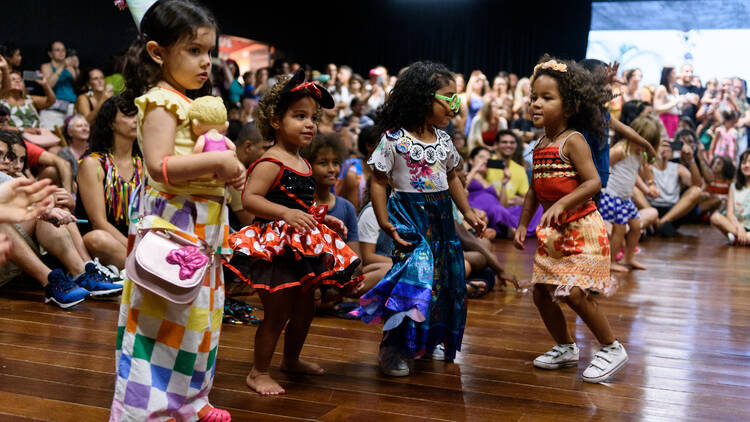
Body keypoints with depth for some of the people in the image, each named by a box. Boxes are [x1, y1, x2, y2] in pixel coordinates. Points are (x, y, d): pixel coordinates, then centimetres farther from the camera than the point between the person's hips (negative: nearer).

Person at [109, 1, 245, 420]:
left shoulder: (192, 103, 16)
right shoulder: (162, 103, -14)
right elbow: (159, 166, -26)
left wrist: (228, 168, 8)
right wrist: (216, 160, -24)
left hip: (201, 226, 10)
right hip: (173, 225, -10)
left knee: (194, 315, 18)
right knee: (163, 319, -5)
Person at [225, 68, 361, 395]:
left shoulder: (303, 164, 12)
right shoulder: (270, 163, -16)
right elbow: (249, 199, -26)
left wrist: (326, 220, 15)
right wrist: (286, 214, -34)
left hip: (304, 247, 9)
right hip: (276, 248, -9)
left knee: (305, 308, 19)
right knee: (277, 313, -2)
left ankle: (291, 359, 41)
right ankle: (258, 372, 14)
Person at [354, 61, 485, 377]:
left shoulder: (443, 140, 8)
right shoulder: (394, 139, -12)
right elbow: (378, 182, -10)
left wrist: (468, 213, 15)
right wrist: (386, 225, -16)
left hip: (442, 217, 7)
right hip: (410, 215, -7)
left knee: (446, 279, 11)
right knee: (415, 275, -16)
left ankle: (432, 340, 31)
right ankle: (392, 347, 0)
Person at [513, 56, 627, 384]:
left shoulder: (572, 141, -13)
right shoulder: (541, 145, 10)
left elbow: (593, 182, -21)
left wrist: (561, 204, -31)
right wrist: (523, 225, 13)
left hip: (581, 227, -8)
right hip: (553, 233, 8)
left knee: (575, 293, -13)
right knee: (541, 293, 9)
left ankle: (612, 349, 7)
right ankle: (565, 348, 30)